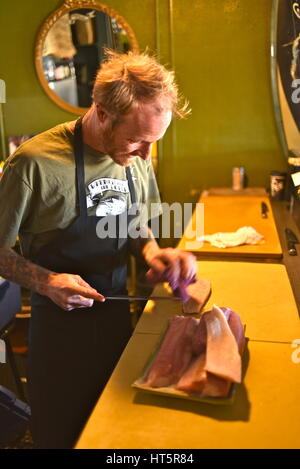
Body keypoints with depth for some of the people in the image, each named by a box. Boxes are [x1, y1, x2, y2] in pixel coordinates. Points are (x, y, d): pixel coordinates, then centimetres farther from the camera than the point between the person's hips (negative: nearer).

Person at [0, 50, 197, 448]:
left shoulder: (136, 157, -4)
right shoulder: (36, 162, -22)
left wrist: (152, 252, -8)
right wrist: (45, 281, -25)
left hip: (118, 311, 5)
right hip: (60, 322, -5)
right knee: (62, 433, 15)